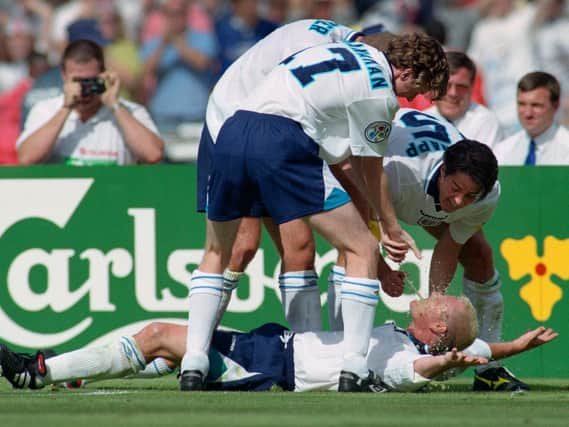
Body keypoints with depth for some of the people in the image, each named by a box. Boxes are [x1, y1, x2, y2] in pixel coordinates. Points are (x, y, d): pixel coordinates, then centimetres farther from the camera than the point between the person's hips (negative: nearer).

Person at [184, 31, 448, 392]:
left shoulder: (358, 53, 28)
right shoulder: (381, 93, 3)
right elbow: (371, 173, 13)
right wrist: (392, 229, 28)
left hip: (232, 131, 8)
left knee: (216, 255, 26)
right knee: (363, 250, 4)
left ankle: (193, 365, 14)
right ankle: (353, 370, -2)